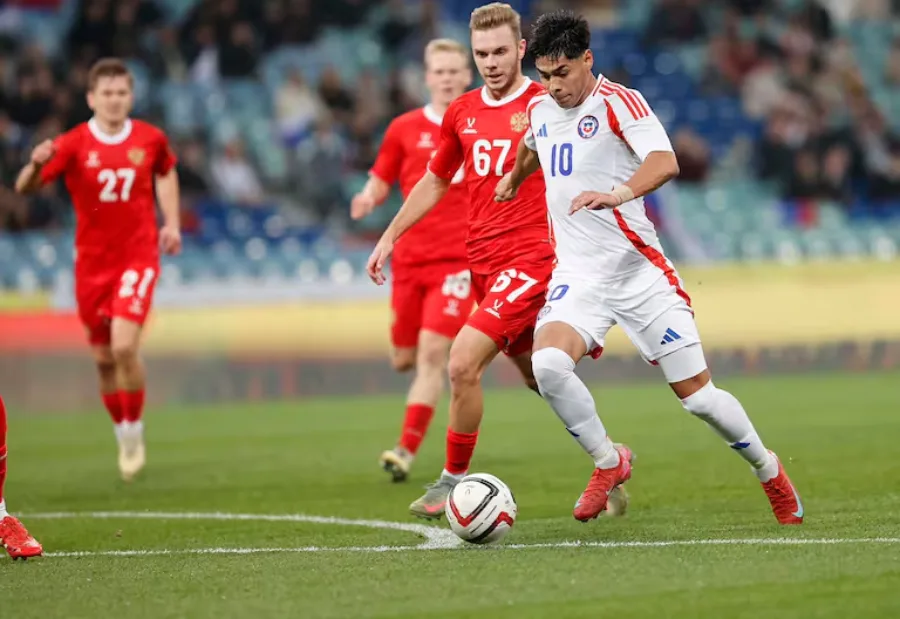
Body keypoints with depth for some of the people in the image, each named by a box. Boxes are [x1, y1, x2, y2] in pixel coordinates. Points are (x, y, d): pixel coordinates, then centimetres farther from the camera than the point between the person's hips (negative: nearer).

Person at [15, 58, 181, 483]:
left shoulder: (151, 139, -3)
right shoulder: (73, 145, -9)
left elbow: (166, 173, 21)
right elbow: (24, 188, -18)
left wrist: (172, 223, 11)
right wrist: (36, 165, -40)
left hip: (137, 256, -1)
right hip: (92, 263, 1)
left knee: (124, 346, -20)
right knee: (103, 359, 9)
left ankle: (135, 433, -1)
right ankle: (123, 438, 29)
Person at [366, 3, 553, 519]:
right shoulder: (462, 113, 10)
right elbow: (435, 182, 24)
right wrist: (390, 237, 22)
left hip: (530, 259, -6)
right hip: (482, 263, 6)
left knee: (463, 364, -18)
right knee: (539, 378, 15)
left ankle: (455, 480, -3)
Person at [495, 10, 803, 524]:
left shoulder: (619, 102, -11)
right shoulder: (540, 109, 8)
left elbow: (665, 162, -30)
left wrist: (619, 194, -47)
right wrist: (513, 180, 49)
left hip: (639, 269, -4)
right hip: (578, 276, 4)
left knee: (697, 393, -1)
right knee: (548, 363, -26)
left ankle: (769, 470, 26)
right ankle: (609, 463, -4)